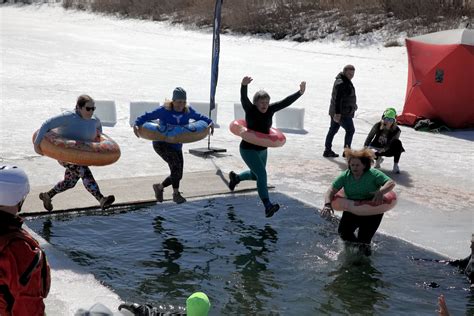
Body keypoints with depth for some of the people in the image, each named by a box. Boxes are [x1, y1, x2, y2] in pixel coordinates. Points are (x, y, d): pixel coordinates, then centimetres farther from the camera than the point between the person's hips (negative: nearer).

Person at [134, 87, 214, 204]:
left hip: (176, 146, 6)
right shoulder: (164, 110, -17)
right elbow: (147, 116, -12)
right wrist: (136, 124, -26)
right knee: (175, 163, -29)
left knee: (177, 175, 4)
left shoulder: (188, 111, -5)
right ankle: (176, 194, -16)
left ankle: (159, 187, 30)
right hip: (161, 143, -6)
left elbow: (199, 117, 11)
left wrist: (210, 122, -5)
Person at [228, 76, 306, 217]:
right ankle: (268, 206, -25)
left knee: (256, 175, 24)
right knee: (262, 174, -22)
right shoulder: (250, 110, -18)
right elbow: (244, 99, -36)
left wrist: (300, 92, -21)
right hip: (248, 149, -7)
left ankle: (235, 177, 53)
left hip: (262, 149, 7)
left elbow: (286, 102, -9)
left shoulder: (270, 110, -5)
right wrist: (244, 86, -55)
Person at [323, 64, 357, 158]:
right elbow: (338, 99, -26)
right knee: (350, 130, -1)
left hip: (336, 112, 11)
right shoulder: (341, 83, -20)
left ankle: (327, 151, 20)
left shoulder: (345, 81, 14)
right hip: (342, 113, -10)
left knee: (333, 130, 13)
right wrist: (337, 113, -30)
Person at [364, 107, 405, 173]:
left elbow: (391, 143, -26)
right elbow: (370, 136, -16)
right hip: (377, 147, 2)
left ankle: (395, 165, -20)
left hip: (388, 150, -2)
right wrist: (366, 146, -31)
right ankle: (378, 158, 12)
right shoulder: (378, 125, -17)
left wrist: (384, 149, -43)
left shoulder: (396, 130, -21)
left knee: (398, 143, -34)